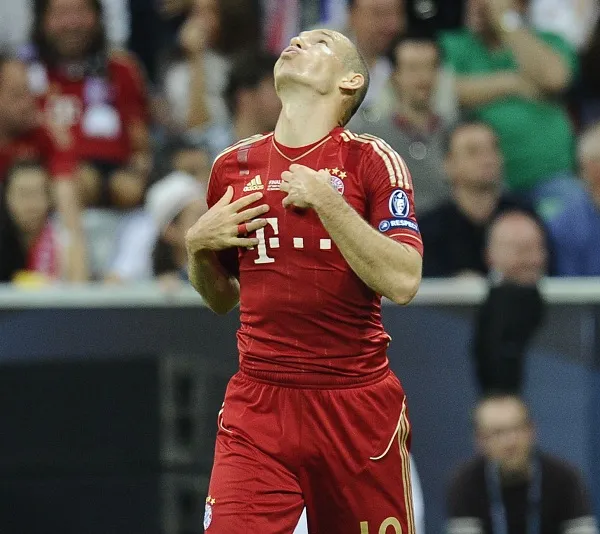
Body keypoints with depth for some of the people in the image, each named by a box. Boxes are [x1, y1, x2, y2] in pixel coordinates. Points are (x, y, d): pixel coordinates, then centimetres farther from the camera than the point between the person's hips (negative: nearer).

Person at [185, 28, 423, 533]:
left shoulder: (372, 160, -1)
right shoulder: (233, 166, 11)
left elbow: (402, 282, -14)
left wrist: (327, 202, -17)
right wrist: (198, 245, 2)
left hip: (358, 405, -2)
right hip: (258, 401, 2)